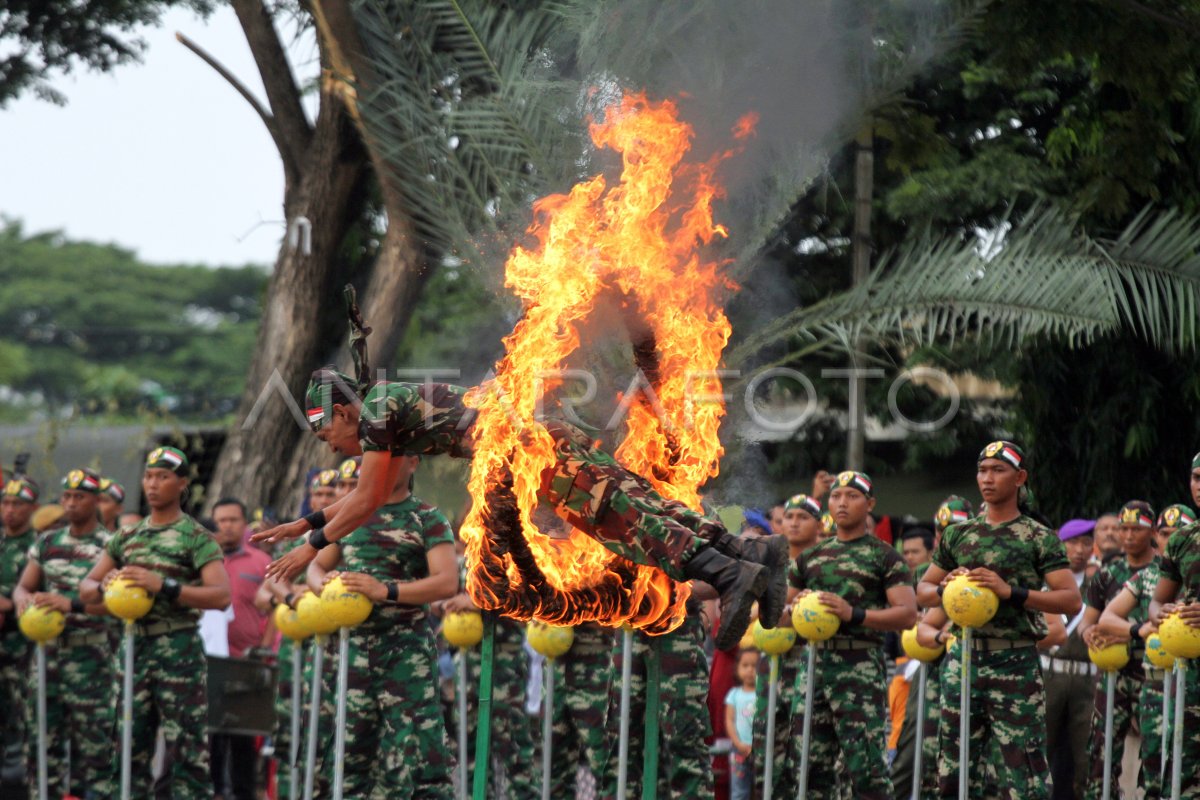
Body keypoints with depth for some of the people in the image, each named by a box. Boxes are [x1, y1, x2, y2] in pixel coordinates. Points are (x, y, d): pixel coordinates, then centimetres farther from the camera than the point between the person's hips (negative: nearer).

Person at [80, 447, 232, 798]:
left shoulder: (196, 537, -3)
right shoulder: (127, 538, 15)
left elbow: (221, 595, -15)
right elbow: (85, 588, 17)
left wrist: (163, 586, -23)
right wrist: (104, 587, -8)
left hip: (178, 651, -6)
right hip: (134, 647, 6)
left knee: (187, 749, -6)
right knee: (130, 746, 8)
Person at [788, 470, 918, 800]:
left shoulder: (883, 556, 2)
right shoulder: (811, 557, 19)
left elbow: (907, 614, -7)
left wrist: (854, 615, -18)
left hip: (860, 664, -6)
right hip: (814, 659, 6)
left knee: (865, 761, -11)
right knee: (812, 760, 6)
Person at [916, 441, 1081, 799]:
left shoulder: (1039, 537, -1)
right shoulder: (958, 535, 13)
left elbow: (1072, 600, -9)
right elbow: (922, 591, 19)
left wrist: (1011, 592, -20)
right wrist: (945, 589, -4)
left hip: (1015, 662, -5)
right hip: (965, 658, 5)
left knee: (1023, 770, -8)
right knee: (953, 770, 8)